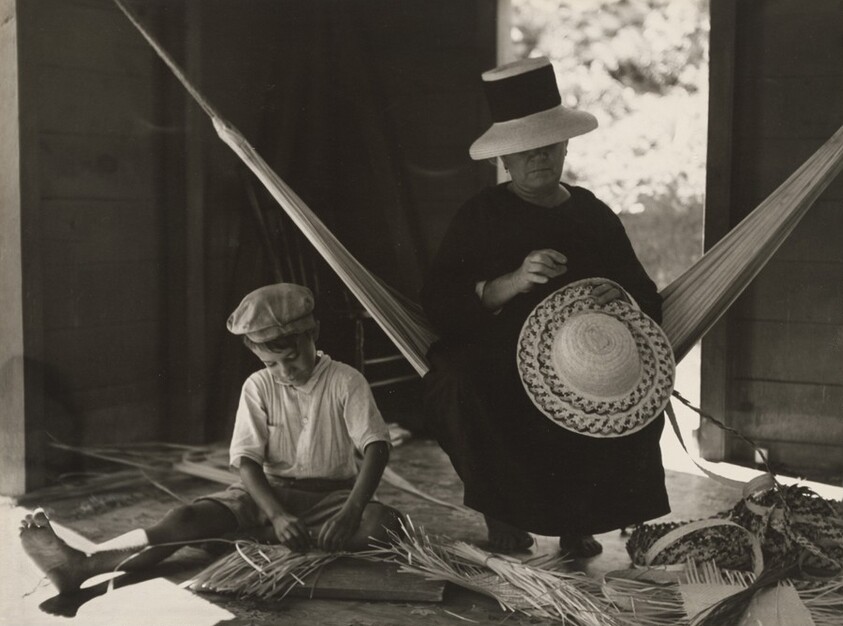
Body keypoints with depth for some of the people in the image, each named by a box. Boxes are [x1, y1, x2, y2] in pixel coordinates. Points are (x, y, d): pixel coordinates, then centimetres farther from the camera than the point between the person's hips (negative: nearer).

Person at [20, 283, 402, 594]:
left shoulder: (346, 382, -9)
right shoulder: (258, 387, -2)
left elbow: (377, 447, -18)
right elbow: (247, 461, -10)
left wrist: (351, 512, -35)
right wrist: (276, 515, -29)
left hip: (331, 495, -2)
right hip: (270, 493, 2)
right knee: (192, 518, -26)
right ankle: (81, 566, -39)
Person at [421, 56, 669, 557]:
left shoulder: (595, 216, 11)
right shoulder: (481, 216, 2)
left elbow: (649, 303, 10)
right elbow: (440, 305, -9)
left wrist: (622, 299, -14)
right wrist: (513, 282, -23)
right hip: (494, 365, -2)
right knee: (459, 391, -33)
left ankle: (579, 516, -1)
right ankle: (503, 513, -6)